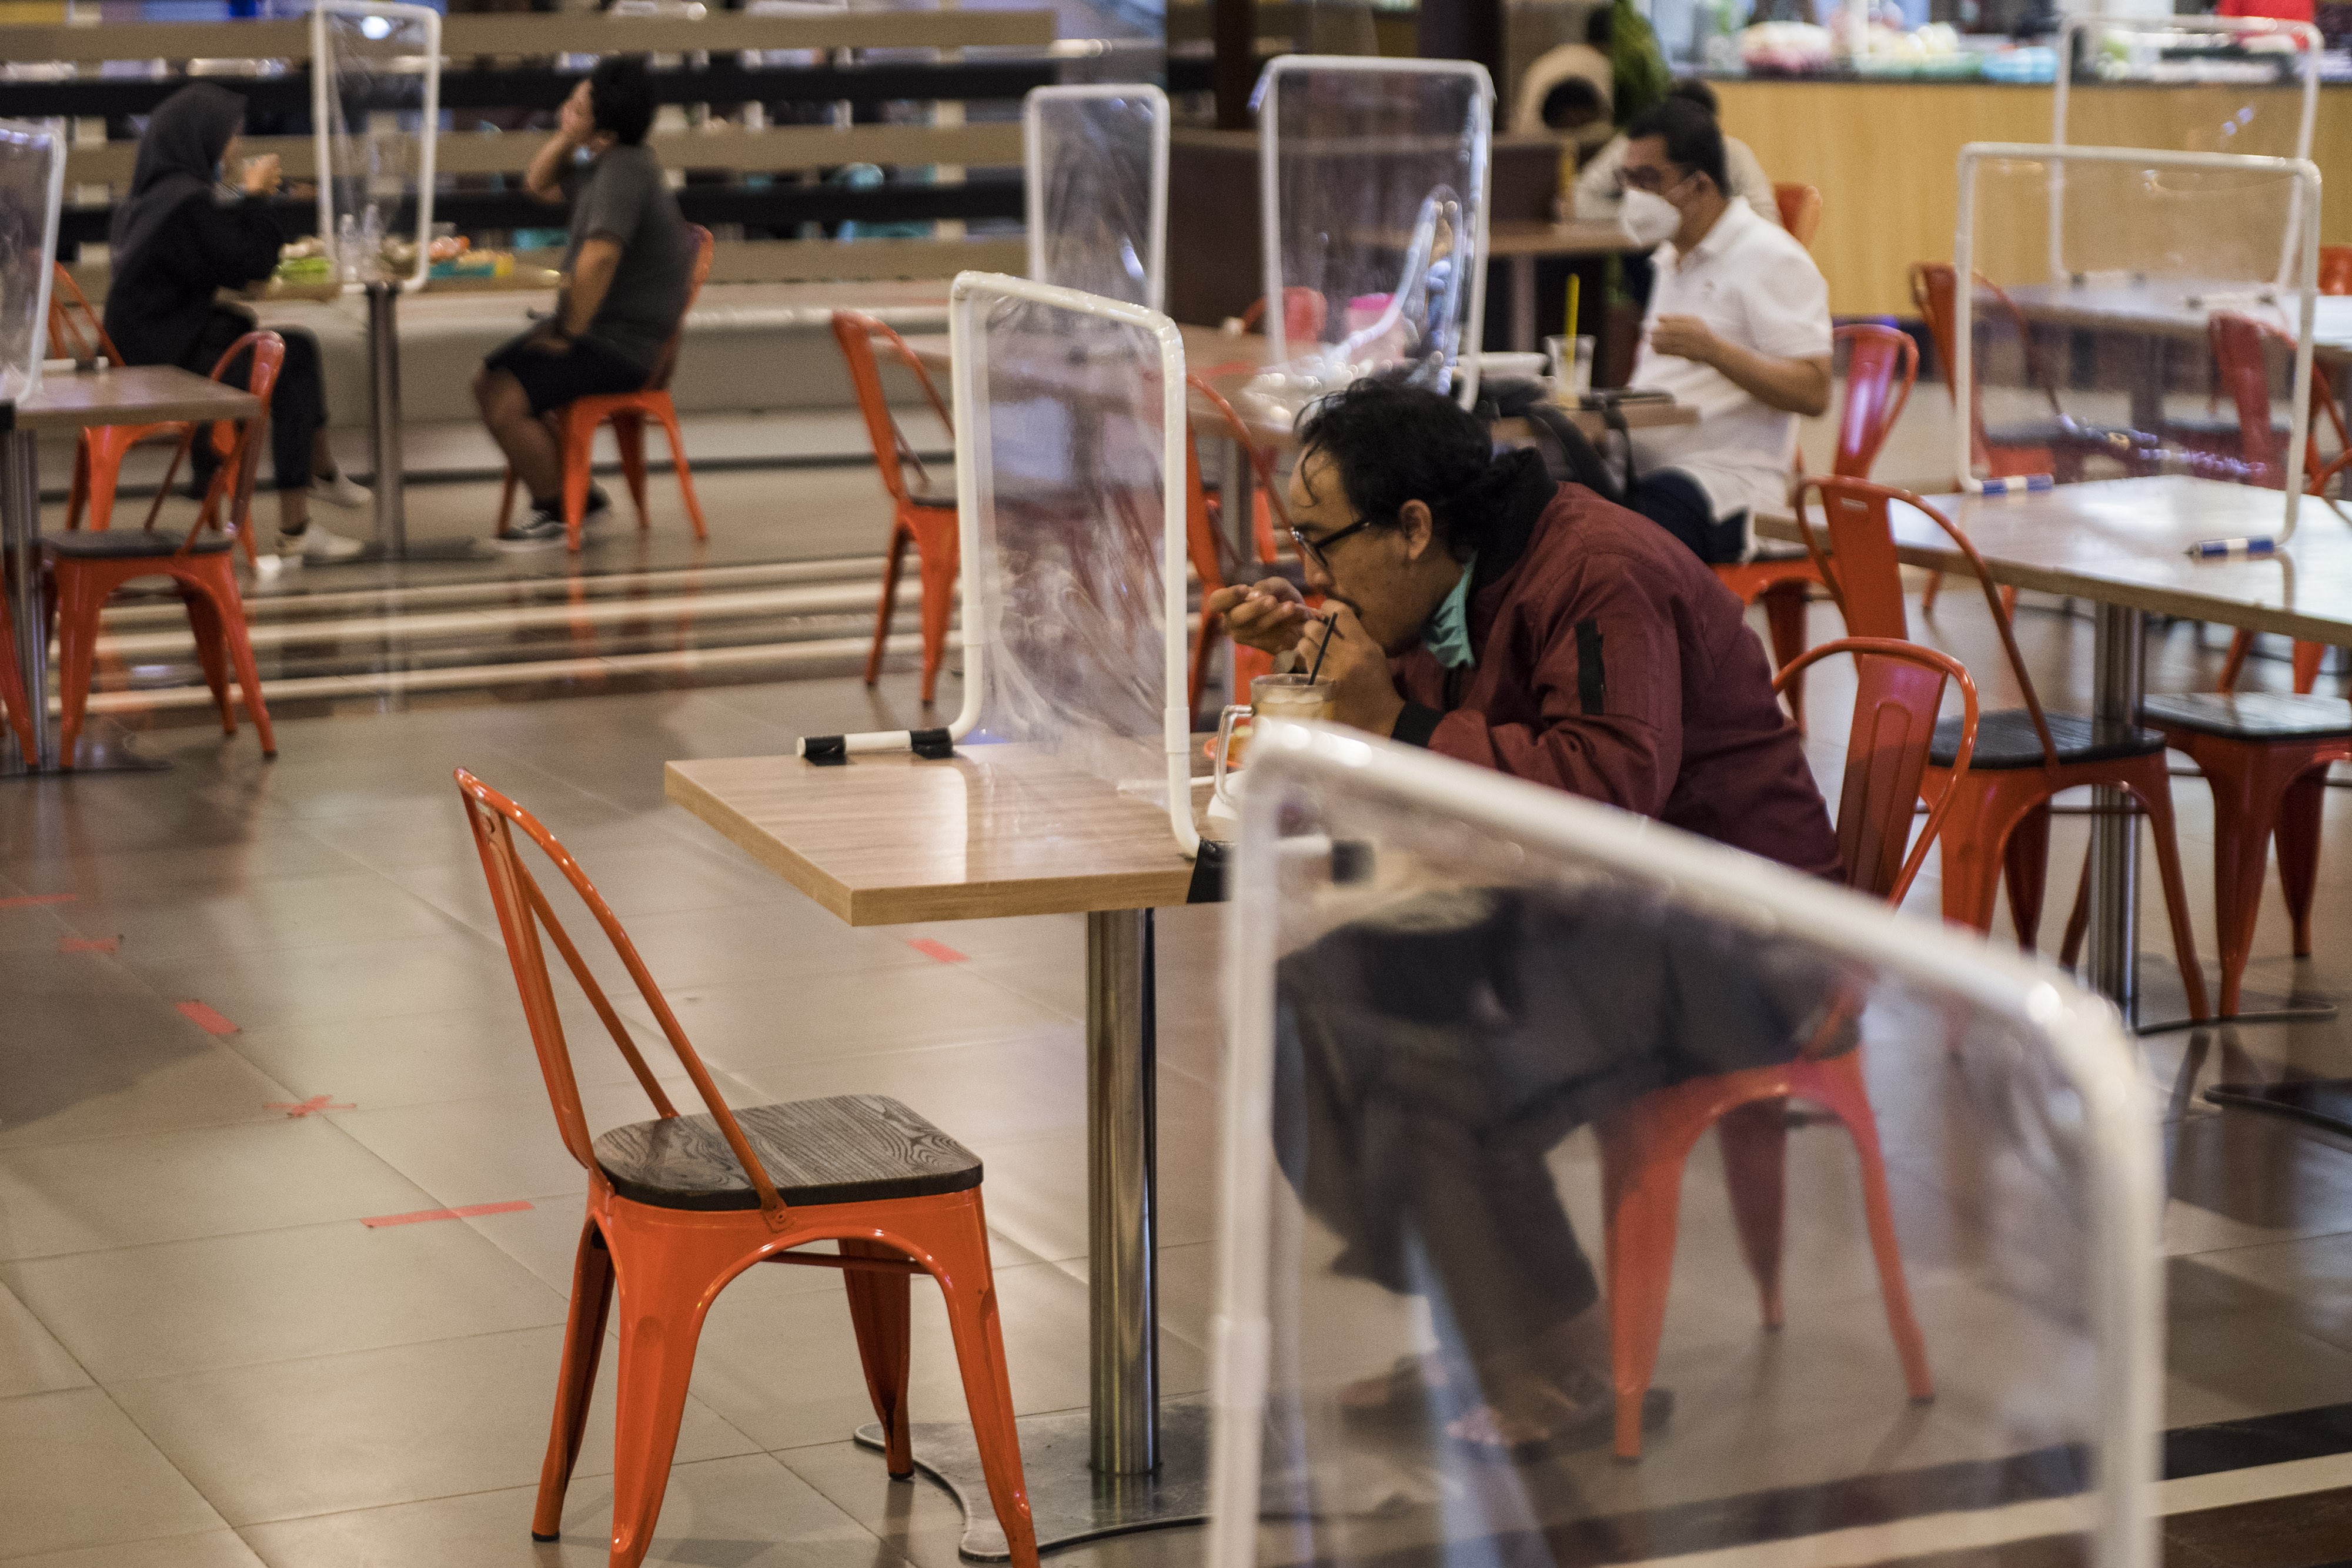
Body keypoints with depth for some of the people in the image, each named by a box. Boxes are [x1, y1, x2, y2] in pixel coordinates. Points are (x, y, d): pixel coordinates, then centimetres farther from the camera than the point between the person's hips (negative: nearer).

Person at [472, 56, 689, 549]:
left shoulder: (624, 170, -22)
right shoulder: (607, 163, 10)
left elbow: (599, 258, -33)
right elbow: (541, 184, 26)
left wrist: (567, 333, -22)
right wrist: (565, 137, 7)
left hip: (621, 343, -11)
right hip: (594, 327, 11)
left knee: (506, 401, -21)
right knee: (487, 380, 14)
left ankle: (556, 515, -2)